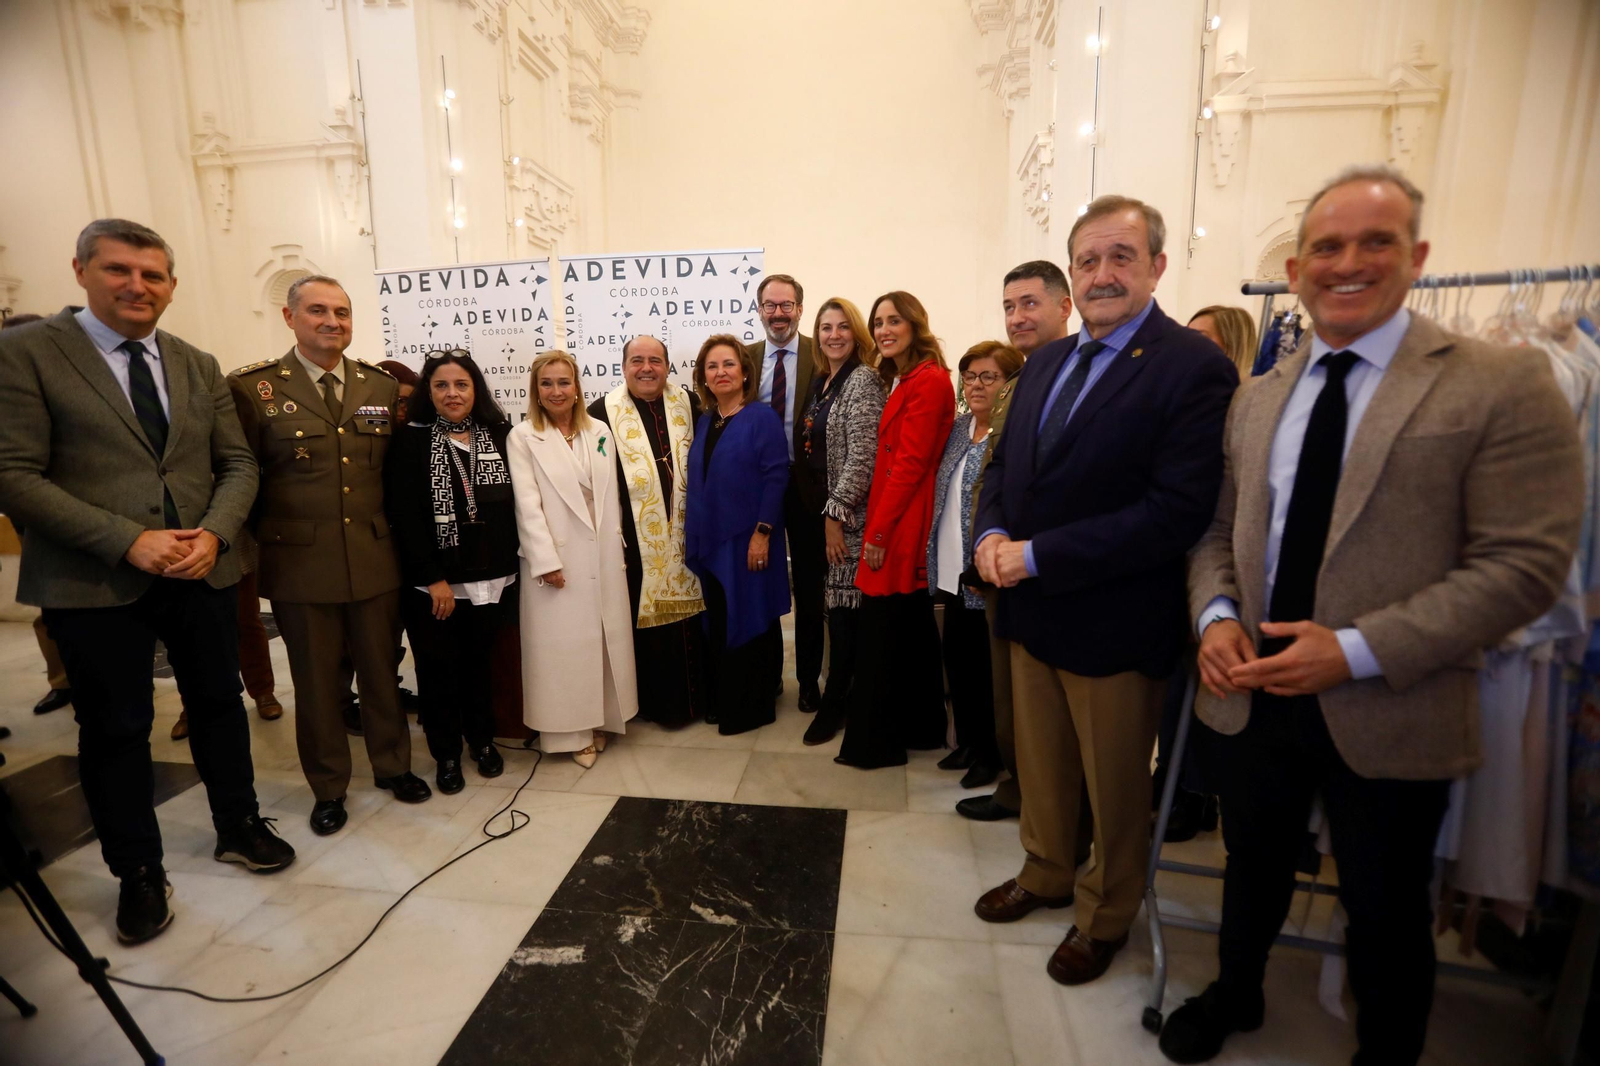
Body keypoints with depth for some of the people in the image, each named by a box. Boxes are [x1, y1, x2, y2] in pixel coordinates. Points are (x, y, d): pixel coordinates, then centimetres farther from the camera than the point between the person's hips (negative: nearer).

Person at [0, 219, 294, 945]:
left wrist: (213, 535, -11)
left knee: (219, 704, 15)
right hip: (93, 583, -3)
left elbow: (237, 465, 6)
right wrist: (128, 541, -19)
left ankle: (238, 829, 34)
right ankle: (138, 874, 27)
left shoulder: (200, 367, 9)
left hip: (203, 572, 4)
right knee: (116, 729, 8)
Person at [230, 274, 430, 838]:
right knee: (316, 682, 11)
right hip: (301, 563, -2)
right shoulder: (254, 387, -4)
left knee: (381, 670, 14)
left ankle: (392, 764, 34)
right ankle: (328, 787, 30)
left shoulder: (382, 385, 6)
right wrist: (267, 537, -3)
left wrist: (392, 531, 5)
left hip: (375, 559, 2)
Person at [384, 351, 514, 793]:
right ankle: (446, 754, 26)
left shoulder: (499, 435, 4)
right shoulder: (411, 441, -4)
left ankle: (482, 740, 33)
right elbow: (403, 515, -9)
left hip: (489, 578, 2)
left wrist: (510, 568, 2)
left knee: (478, 663, 14)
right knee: (438, 668, 9)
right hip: (431, 583, -2)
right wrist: (433, 578, -13)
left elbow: (513, 505, 6)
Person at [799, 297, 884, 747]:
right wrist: (823, 511, 13)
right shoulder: (820, 381, 15)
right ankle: (841, 697, 26)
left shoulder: (864, 381, -11)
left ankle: (834, 703, 13)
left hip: (847, 513, -8)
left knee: (843, 604, -2)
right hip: (821, 509, 8)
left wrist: (836, 512, -17)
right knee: (835, 604, 12)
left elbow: (862, 457, -18)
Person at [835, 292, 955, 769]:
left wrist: (878, 531, -15)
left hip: (902, 526, -10)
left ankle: (873, 742, 13)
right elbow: (893, 461, 12)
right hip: (897, 523, 10)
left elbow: (910, 463, -18)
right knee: (911, 629, 18)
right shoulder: (906, 380, 16)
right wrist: (878, 526, 8)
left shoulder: (928, 381, -13)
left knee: (881, 632, -1)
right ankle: (920, 726, 33)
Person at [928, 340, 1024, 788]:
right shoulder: (958, 428, 11)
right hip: (953, 574, 7)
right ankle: (969, 742, 34)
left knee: (989, 667, 6)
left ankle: (992, 753, 26)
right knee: (957, 658, 16)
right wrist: (936, 562, 14)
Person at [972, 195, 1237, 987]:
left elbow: (1176, 511, -24)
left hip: (1114, 621, -6)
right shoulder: (1045, 361, 9)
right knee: (1039, 765, 23)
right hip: (1030, 608, 7)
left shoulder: (1195, 368, -15)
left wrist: (1036, 556, -23)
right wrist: (992, 534, -8)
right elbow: (1004, 462, 13)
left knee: (1115, 787, 16)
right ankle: (1047, 872, 49)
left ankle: (1107, 915, 41)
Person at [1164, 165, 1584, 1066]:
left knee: (1386, 912, 17)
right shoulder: (1257, 399, 6)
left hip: (1388, 715, -4)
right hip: (1251, 697, 4)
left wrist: (1359, 650, -22)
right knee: (1254, 868, 25)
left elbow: (1525, 564, -14)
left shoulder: (1504, 383, -9)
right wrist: (1216, 615, -10)